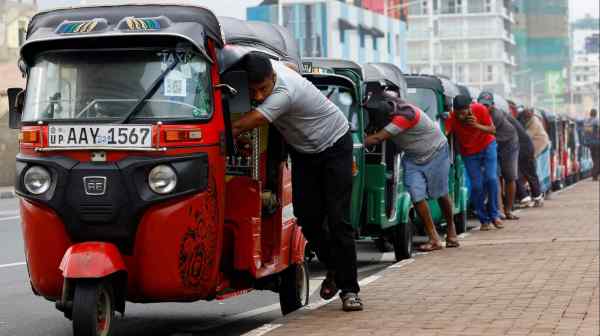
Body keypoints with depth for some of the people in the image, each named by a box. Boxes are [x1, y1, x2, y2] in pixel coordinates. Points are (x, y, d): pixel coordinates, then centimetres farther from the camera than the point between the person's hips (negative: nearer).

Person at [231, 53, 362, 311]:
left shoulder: (285, 92, -38)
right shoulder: (265, 68, -17)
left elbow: (239, 127, -39)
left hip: (334, 146, -7)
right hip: (303, 151, 7)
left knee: (338, 220, -13)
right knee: (308, 218, -1)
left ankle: (349, 290, -8)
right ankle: (333, 268, 23)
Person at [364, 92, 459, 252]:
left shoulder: (405, 114, -37)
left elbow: (377, 138, -40)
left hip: (435, 152, -6)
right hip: (413, 157, 6)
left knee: (441, 194, 5)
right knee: (417, 195, -10)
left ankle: (451, 231, 30)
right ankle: (434, 239, -5)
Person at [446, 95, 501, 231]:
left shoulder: (480, 109, -24)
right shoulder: (452, 117, -26)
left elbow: (492, 130, -17)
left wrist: (477, 126, -34)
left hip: (487, 146, 0)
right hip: (469, 152, 0)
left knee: (491, 179, -14)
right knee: (477, 185, -6)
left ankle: (494, 215, 1)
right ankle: (484, 220, 8)